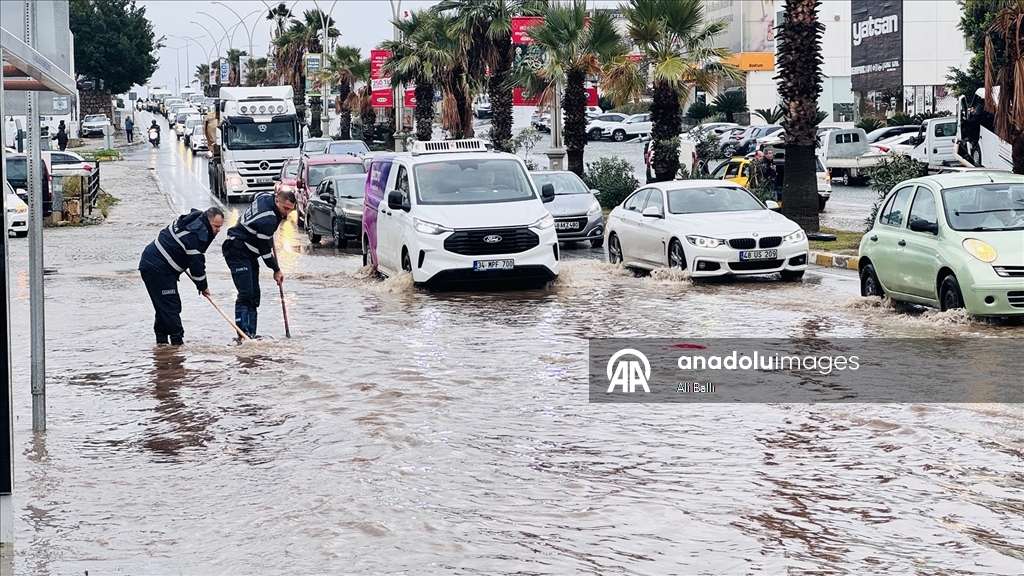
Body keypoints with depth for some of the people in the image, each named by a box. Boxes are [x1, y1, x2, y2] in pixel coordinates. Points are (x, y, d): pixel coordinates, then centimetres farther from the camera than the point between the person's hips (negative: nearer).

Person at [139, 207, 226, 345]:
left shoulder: (193, 219, 11)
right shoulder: (196, 235, -21)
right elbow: (196, 263, -16)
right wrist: (203, 286, -3)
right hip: (158, 270, -11)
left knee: (164, 307, 14)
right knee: (172, 306, -10)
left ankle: (161, 339, 17)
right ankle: (176, 341, -11)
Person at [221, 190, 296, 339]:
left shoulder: (266, 197, -2)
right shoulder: (267, 220, -28)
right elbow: (265, 249, -19)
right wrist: (276, 270, -6)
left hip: (248, 253, 11)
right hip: (237, 253, -11)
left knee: (254, 294, 7)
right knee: (246, 293, -18)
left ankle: (251, 333, 8)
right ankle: (244, 332, -23)